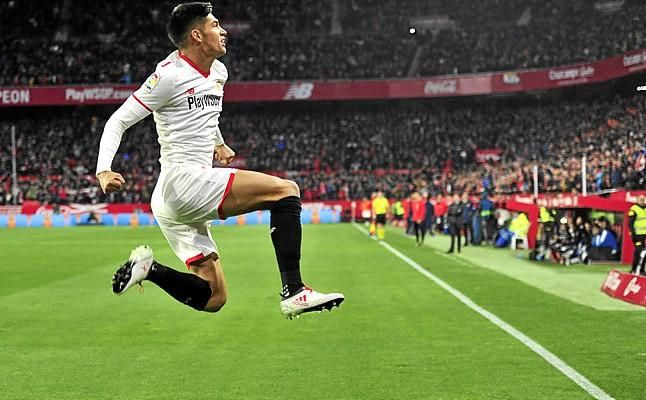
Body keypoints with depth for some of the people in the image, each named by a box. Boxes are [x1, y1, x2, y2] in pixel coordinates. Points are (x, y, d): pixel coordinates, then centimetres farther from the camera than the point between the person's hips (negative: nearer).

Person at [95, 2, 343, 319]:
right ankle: (293, 292, -21)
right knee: (286, 190, -16)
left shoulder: (218, 72, 16)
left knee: (212, 299, 7)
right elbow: (118, 121, -9)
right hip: (182, 180, -9)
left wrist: (219, 143, 28)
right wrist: (104, 170, -21)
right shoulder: (170, 75, -9)